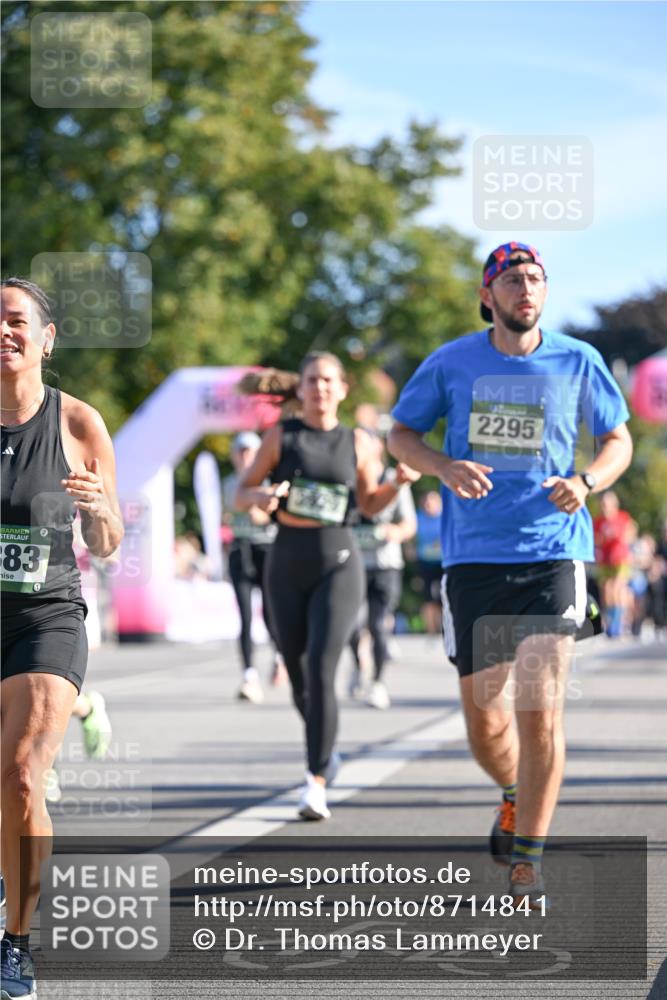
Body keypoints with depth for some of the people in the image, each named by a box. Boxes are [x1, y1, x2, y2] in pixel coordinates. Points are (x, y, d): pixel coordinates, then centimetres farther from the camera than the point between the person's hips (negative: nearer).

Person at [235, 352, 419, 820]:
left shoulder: (357, 442, 7)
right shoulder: (281, 436, 4)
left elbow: (370, 504, 15)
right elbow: (242, 493, 7)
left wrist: (397, 482, -3)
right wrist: (262, 497, -16)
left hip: (338, 562, -1)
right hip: (288, 562, 2)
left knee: (321, 671, -16)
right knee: (299, 679, 8)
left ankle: (317, 783, -17)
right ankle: (326, 750, 36)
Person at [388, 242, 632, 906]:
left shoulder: (578, 362, 3)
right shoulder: (452, 363, 3)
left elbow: (619, 441, 12)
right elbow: (401, 434, 12)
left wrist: (587, 481, -10)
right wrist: (445, 468, -9)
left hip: (552, 556, -1)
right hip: (473, 557, 1)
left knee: (540, 711, -11)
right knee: (484, 720, 5)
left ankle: (526, 862, 0)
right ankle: (514, 798, 39)